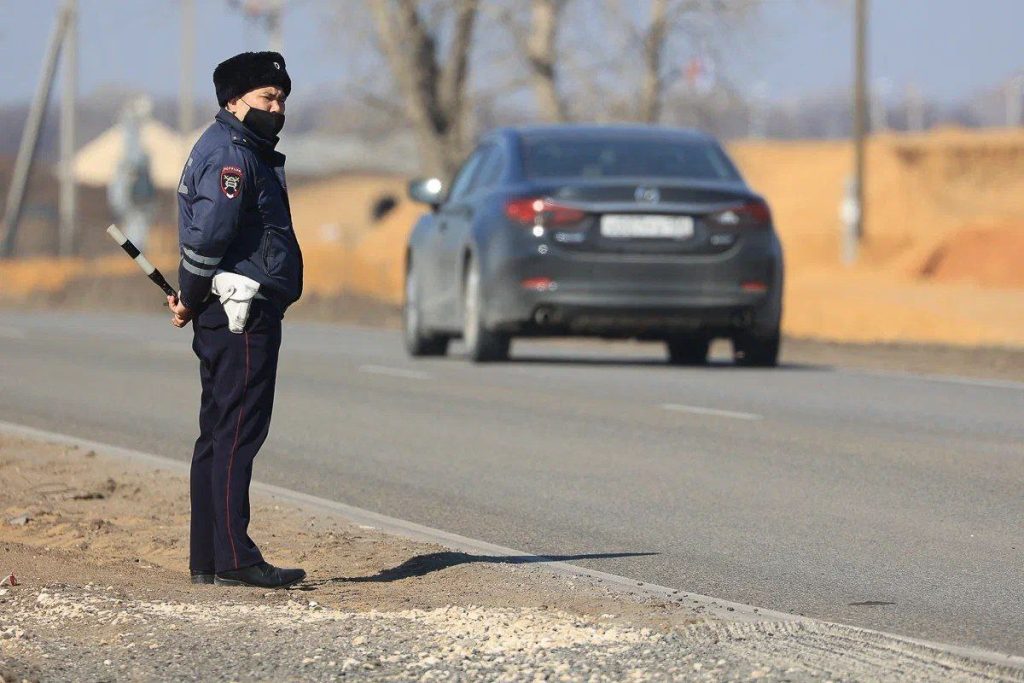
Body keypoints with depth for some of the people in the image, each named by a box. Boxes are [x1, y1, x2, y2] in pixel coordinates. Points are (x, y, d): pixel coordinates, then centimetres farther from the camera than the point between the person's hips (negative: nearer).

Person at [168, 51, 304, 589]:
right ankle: (234, 559, -13)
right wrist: (190, 298, -8)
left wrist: (191, 298, 8)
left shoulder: (245, 152, 22)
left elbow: (206, 237, 21)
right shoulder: (230, 153, -12)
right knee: (238, 434, -11)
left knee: (219, 437, 11)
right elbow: (208, 234, -20)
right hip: (242, 315, -11)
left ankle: (207, 560, 14)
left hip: (227, 317, 11)